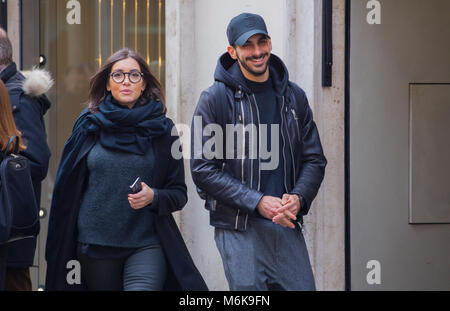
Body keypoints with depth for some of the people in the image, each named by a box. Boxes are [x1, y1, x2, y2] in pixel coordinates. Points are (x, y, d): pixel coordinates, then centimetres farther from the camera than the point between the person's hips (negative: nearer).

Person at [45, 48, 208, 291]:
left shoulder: (161, 129, 4)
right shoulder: (89, 125, 6)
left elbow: (179, 193, 6)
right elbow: (68, 187, 10)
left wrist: (153, 197, -15)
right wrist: (62, 249, 8)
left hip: (146, 243, -2)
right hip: (94, 242, 2)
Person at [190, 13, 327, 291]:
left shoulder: (293, 96, 11)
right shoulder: (216, 99, -2)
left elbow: (315, 160, 13)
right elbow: (203, 169, -6)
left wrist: (298, 197, -8)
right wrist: (258, 202, -15)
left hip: (288, 227, 4)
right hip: (239, 229, -4)